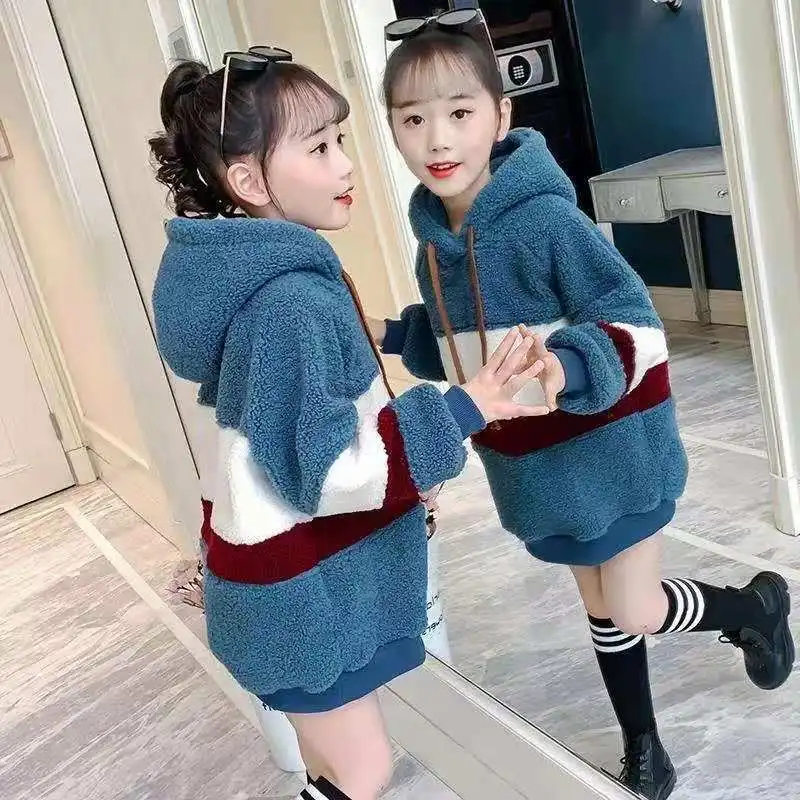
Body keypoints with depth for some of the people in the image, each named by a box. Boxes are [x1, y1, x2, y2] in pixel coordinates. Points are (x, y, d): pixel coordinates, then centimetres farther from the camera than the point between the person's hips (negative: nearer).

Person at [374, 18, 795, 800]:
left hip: (607, 448, -6)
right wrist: (393, 337, -1)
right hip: (533, 462, 6)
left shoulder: (544, 217, -24)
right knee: (601, 608, 20)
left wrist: (567, 369, -42)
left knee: (636, 613, 6)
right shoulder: (433, 239, -2)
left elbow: (635, 328, -25)